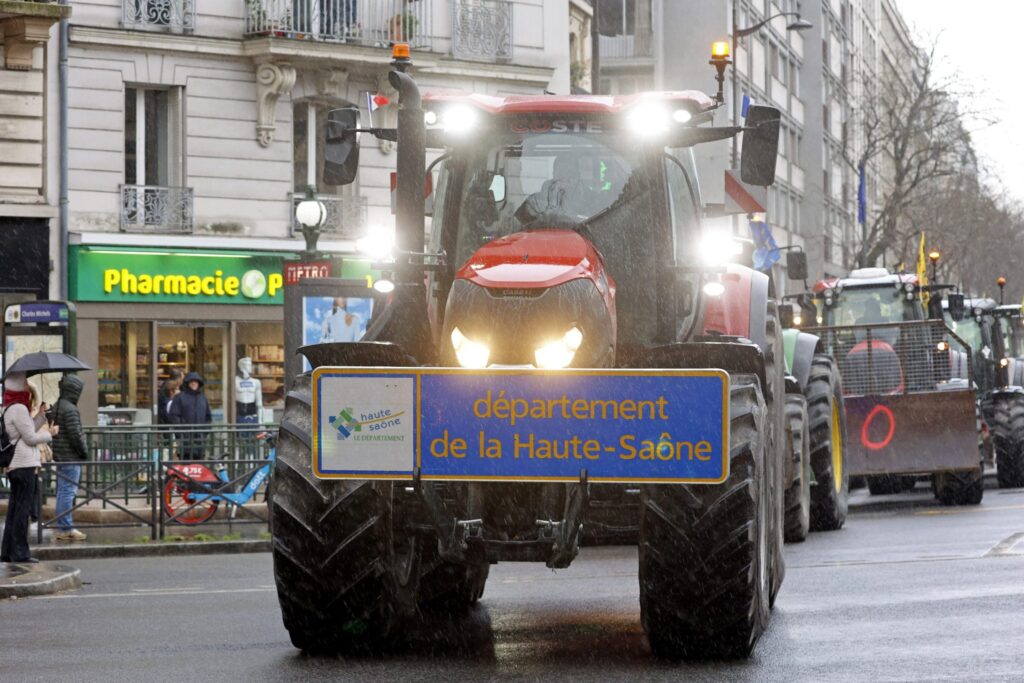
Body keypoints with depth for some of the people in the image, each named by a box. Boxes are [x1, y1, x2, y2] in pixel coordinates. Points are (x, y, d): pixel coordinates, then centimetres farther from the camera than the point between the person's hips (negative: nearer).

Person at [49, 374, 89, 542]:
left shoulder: (57, 407, 14)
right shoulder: (70, 409, -17)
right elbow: (75, 434, -21)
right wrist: (84, 452, -9)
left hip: (60, 457, 10)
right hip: (71, 458, -10)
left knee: (62, 491, 14)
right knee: (68, 491, -8)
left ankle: (62, 527, 19)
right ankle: (65, 528, -7)